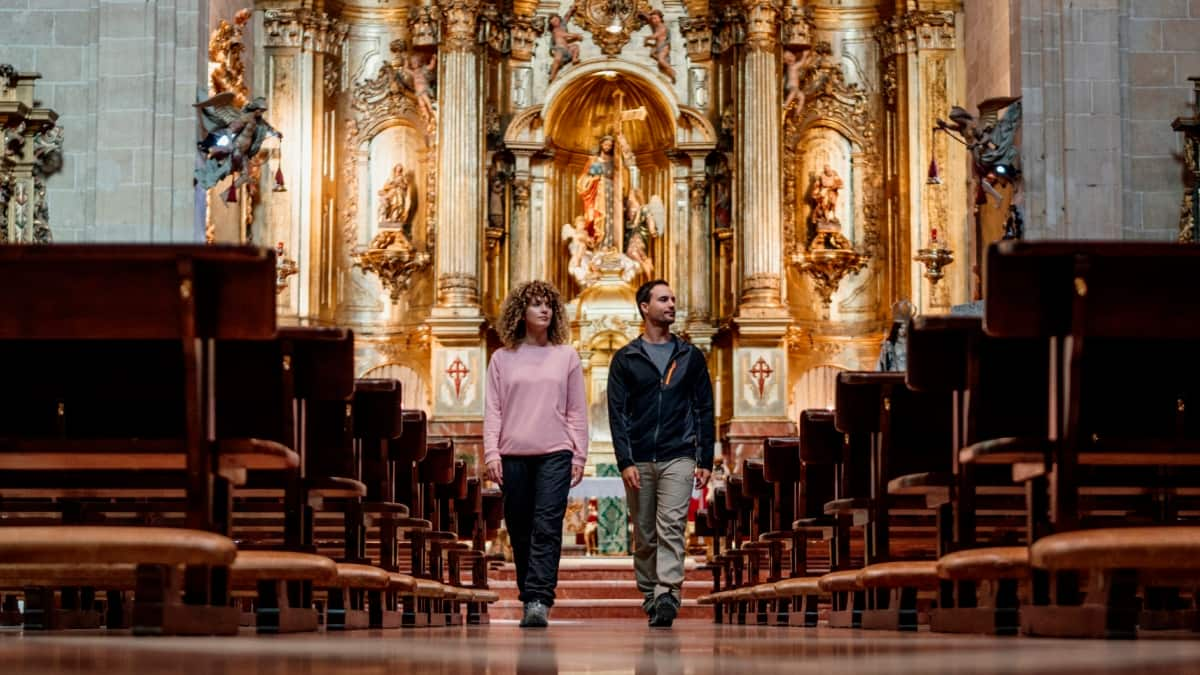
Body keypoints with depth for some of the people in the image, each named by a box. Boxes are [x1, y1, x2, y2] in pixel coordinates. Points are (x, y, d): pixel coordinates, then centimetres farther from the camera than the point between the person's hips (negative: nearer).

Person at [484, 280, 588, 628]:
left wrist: (579, 456, 3)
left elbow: (577, 411, 10)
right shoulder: (502, 358, 10)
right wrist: (491, 452, -4)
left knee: (547, 530, -13)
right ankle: (529, 599, 13)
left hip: (555, 455, -1)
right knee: (520, 532, 4)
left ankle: (539, 601, -20)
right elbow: (492, 410, 7)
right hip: (513, 455, 1)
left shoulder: (566, 356, 10)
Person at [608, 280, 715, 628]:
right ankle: (650, 596, 16)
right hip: (638, 461, 1)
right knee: (644, 536, 6)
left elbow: (705, 411, 10)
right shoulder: (626, 359, 7)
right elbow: (617, 413, 2)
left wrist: (705, 460, 3)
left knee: (671, 528, -14)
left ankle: (667, 596, -23)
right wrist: (625, 462, -8)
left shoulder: (690, 357, 10)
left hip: (678, 458, -1)